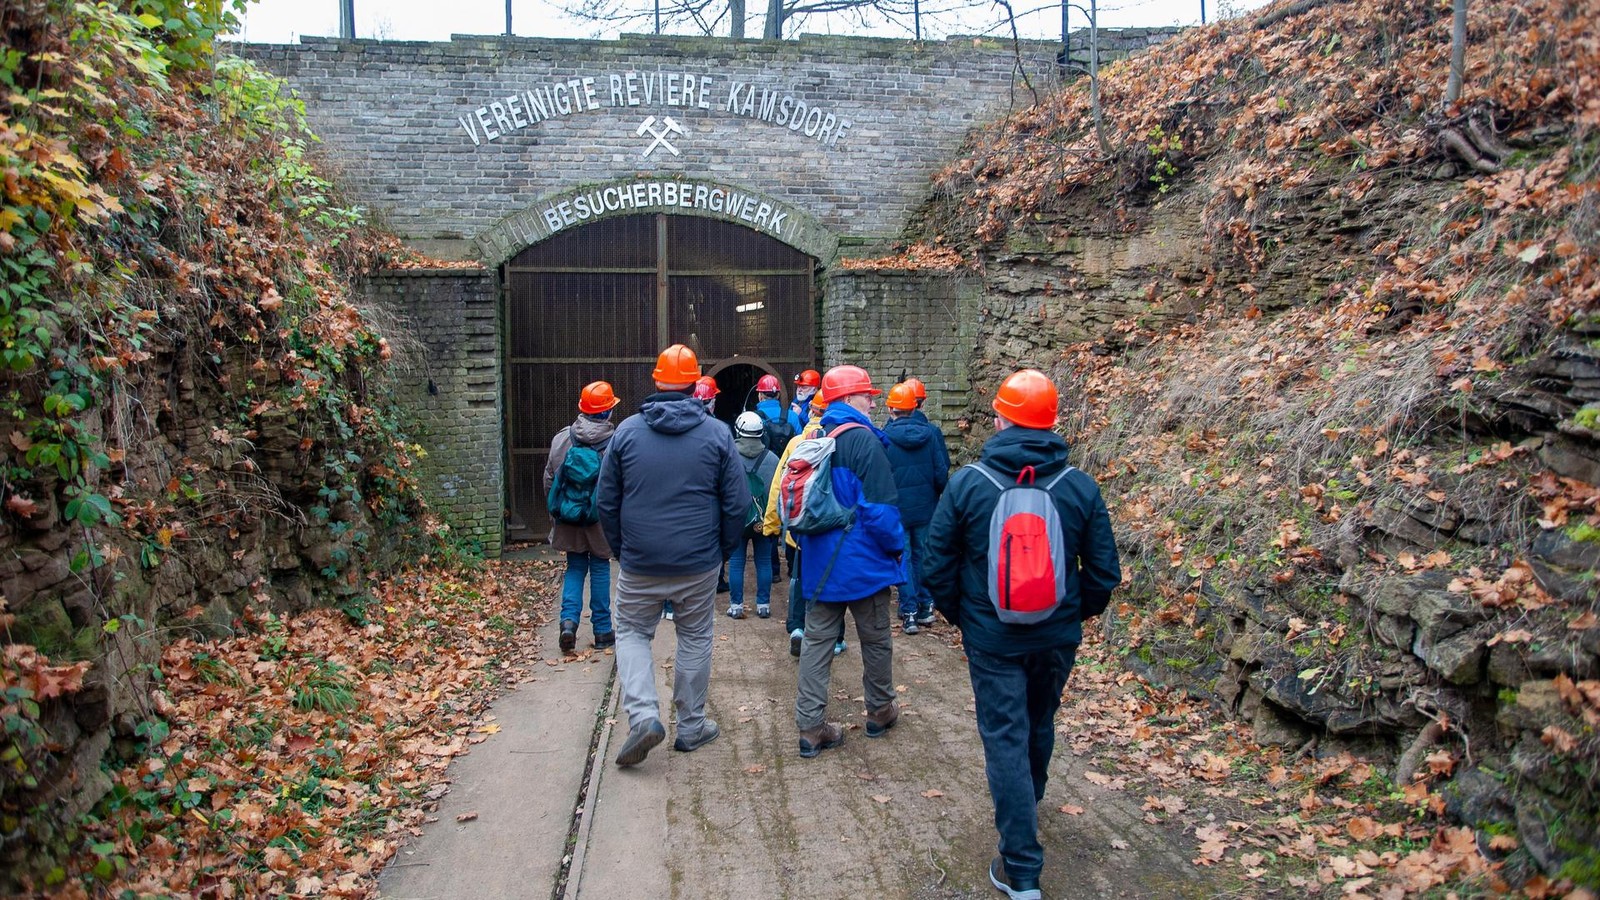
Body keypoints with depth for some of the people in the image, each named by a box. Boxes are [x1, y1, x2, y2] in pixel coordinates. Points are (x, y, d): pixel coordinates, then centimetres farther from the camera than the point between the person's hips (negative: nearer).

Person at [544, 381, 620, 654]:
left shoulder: (561, 438, -3)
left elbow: (549, 479, 4)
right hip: (603, 519, -2)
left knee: (575, 567, 16)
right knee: (600, 569, 9)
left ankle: (569, 620, -1)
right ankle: (602, 631, 15)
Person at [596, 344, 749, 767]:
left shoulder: (627, 430, -3)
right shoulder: (717, 433, -5)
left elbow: (606, 501, 2)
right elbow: (737, 503, -3)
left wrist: (620, 548, 15)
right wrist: (723, 549, 11)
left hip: (640, 562, 0)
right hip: (699, 563, 0)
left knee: (632, 632, 15)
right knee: (695, 639, 14)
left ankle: (643, 714, -2)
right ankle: (691, 726, 23)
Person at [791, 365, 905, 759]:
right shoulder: (863, 440, -17)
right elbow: (879, 507, -21)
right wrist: (897, 546, -6)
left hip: (818, 562, 6)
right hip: (863, 563, -6)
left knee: (816, 641, 8)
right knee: (875, 640, 14)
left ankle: (810, 726, 7)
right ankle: (879, 712, 31)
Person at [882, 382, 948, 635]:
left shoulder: (885, 437, -13)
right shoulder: (930, 432, -4)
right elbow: (941, 472, -1)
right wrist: (939, 496, 15)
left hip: (897, 508, -3)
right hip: (925, 507, 3)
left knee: (903, 558, 5)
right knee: (923, 554, 16)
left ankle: (909, 613, 4)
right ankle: (926, 606, 20)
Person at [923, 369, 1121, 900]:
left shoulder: (967, 483, -14)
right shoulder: (1079, 486, -9)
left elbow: (938, 565, -7)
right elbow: (1104, 571, -2)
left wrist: (958, 615, 10)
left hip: (991, 637, -3)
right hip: (1057, 636, 3)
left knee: (1005, 737, 4)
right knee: (1040, 723, 25)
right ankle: (1030, 799, 53)